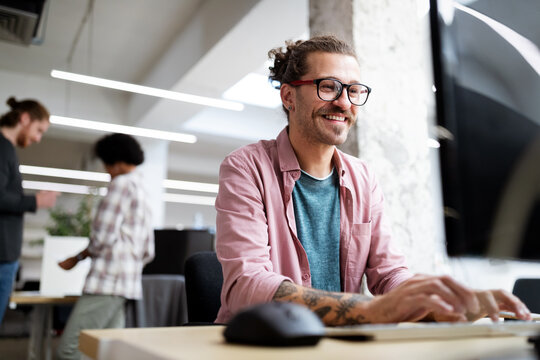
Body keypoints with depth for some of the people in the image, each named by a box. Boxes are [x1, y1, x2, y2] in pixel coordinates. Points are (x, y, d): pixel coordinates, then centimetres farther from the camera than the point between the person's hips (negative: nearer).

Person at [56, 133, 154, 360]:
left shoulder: (122, 184, -5)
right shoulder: (143, 197, 23)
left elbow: (102, 237, -12)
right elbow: (148, 253, 22)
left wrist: (77, 258, 4)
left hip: (107, 283, -10)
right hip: (129, 284, 10)